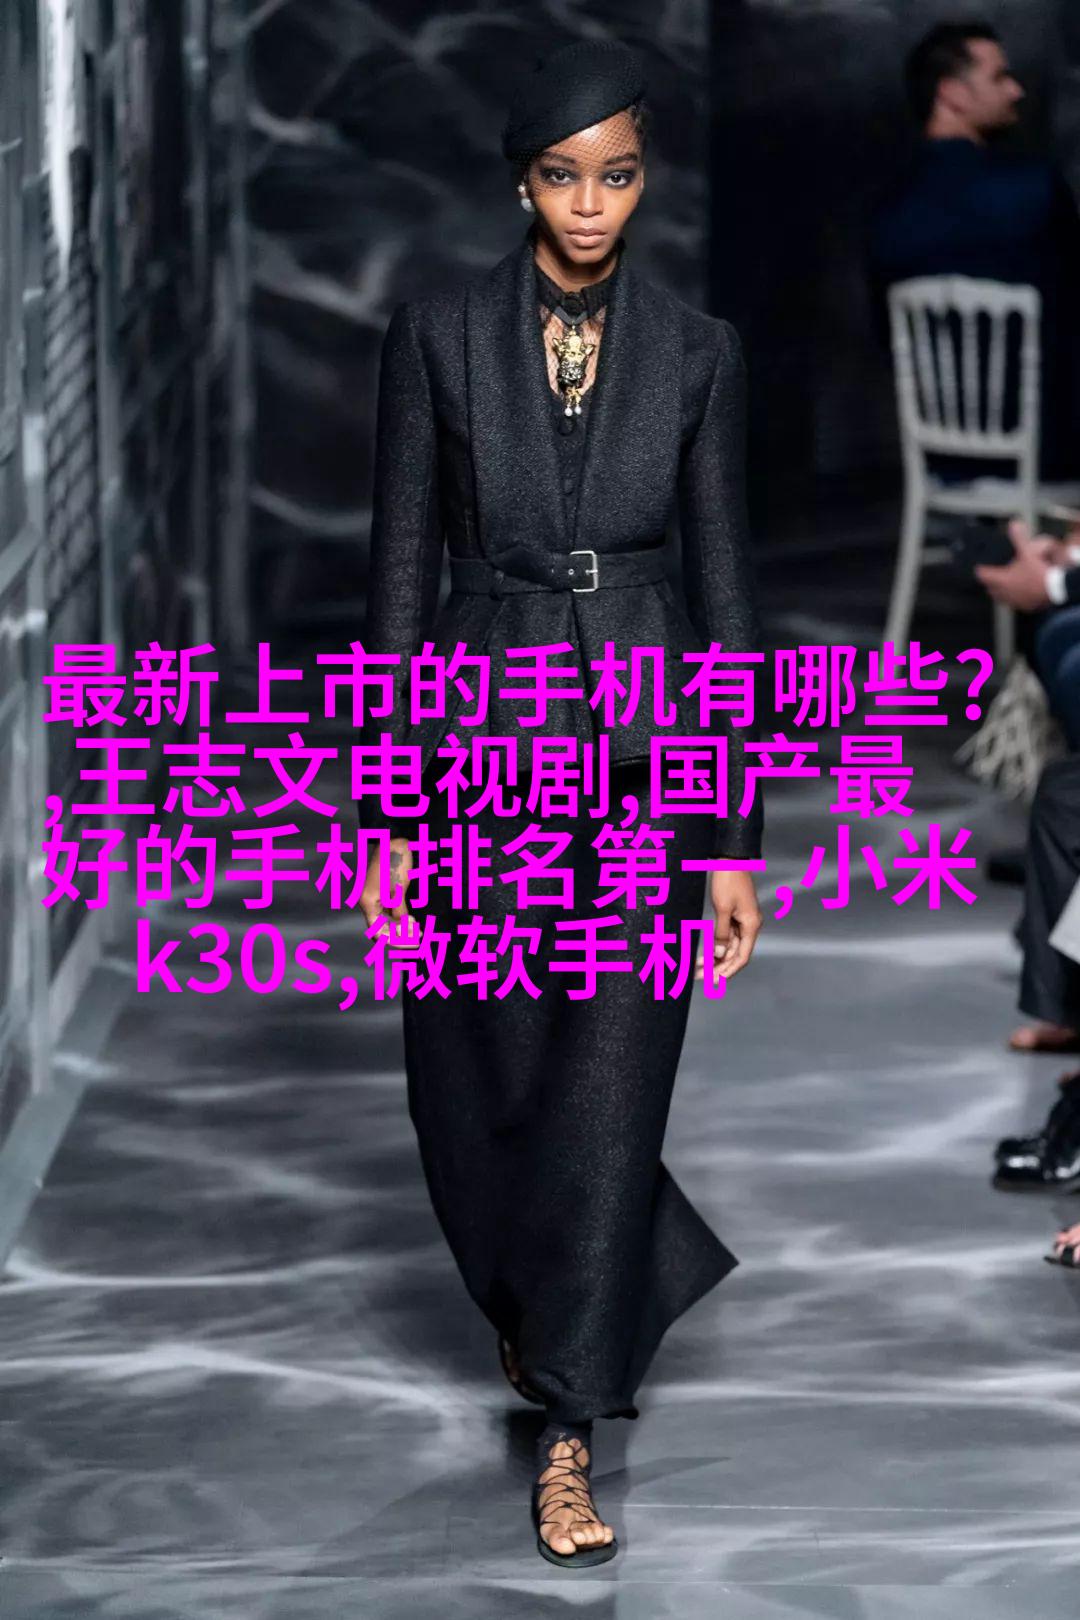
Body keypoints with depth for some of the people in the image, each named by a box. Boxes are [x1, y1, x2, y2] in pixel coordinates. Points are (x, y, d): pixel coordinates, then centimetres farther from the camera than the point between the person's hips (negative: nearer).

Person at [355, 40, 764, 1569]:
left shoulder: (698, 350, 1)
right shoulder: (438, 335, -2)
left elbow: (724, 583, 2)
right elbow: (403, 568, -1)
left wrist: (736, 836, -1)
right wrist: (387, 809, -4)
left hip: (646, 750, 0)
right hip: (481, 740, 1)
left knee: (607, 1089, -5)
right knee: (480, 1086, 9)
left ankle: (570, 1425, 3)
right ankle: (549, 1296, 39)